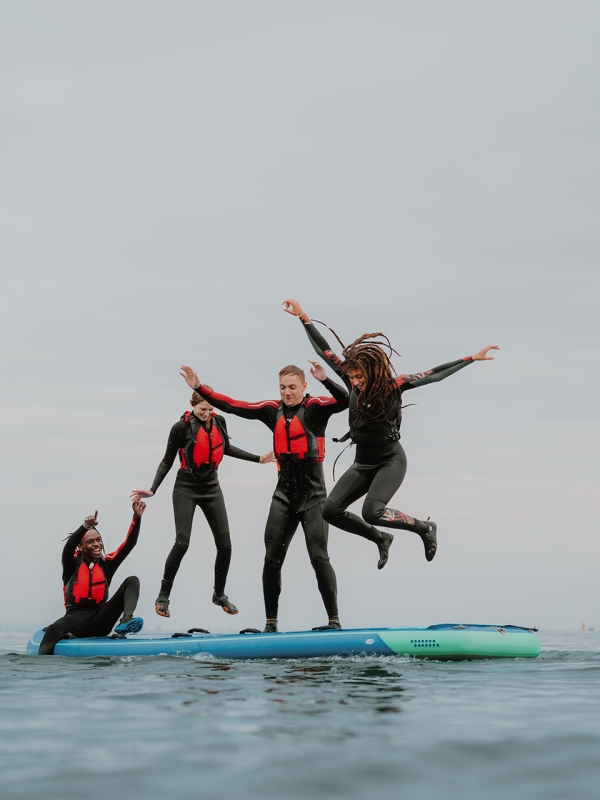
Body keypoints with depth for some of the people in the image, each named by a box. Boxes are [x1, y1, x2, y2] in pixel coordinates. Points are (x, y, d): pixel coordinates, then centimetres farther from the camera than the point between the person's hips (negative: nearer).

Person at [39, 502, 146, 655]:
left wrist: (137, 517, -13)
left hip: (100, 621, 3)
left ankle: (125, 621, -33)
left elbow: (129, 544, 4)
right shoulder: (73, 563, 5)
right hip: (76, 618, -3)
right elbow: (68, 548, -18)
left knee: (132, 581, -11)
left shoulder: (107, 563, 13)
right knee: (53, 630, -38)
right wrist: (84, 527, -38)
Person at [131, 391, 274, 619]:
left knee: (224, 544, 0)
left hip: (211, 488, 5)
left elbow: (226, 448, 18)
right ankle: (163, 596, -2)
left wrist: (258, 459, 20)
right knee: (182, 543, -14)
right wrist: (153, 489, -14)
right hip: (186, 489, -5)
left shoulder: (219, 421, -1)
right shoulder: (182, 427, -14)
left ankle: (219, 594, 19)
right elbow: (167, 461, -6)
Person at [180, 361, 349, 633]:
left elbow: (344, 401, -25)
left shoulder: (315, 407, -7)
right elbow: (232, 405, 8)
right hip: (284, 493, 5)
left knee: (318, 556, -10)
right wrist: (199, 388, 2)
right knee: (272, 558, 2)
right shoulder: (273, 410, 7)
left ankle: (334, 620, -2)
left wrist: (325, 380, -41)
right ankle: (271, 623, 9)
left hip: (312, 493, -5)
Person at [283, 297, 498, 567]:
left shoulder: (394, 386, -15)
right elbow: (325, 351, -4)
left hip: (391, 460, -5)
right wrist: (303, 318, -6)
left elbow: (435, 373, -13)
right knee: (331, 511, -6)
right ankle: (381, 539, 17)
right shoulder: (353, 381, -6)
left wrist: (473, 358, -15)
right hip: (363, 462, 5)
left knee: (371, 512, -26)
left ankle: (424, 527, -1)